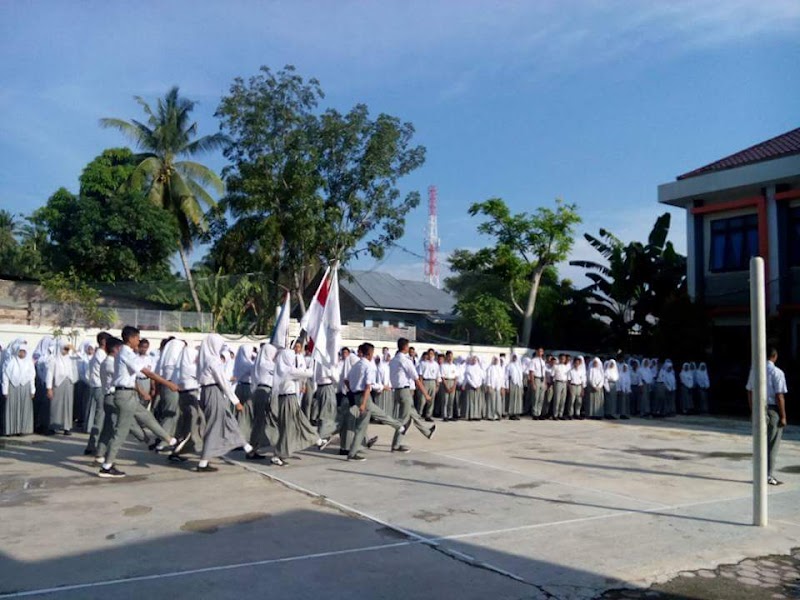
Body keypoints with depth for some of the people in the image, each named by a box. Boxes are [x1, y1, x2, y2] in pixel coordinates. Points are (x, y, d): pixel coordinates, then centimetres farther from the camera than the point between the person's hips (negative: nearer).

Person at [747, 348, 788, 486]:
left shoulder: (754, 370, 4)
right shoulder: (777, 372, -14)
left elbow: (750, 392, 9)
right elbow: (779, 396, -16)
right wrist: (783, 416, -10)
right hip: (773, 410, -5)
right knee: (773, 445, 4)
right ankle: (769, 476, 8)